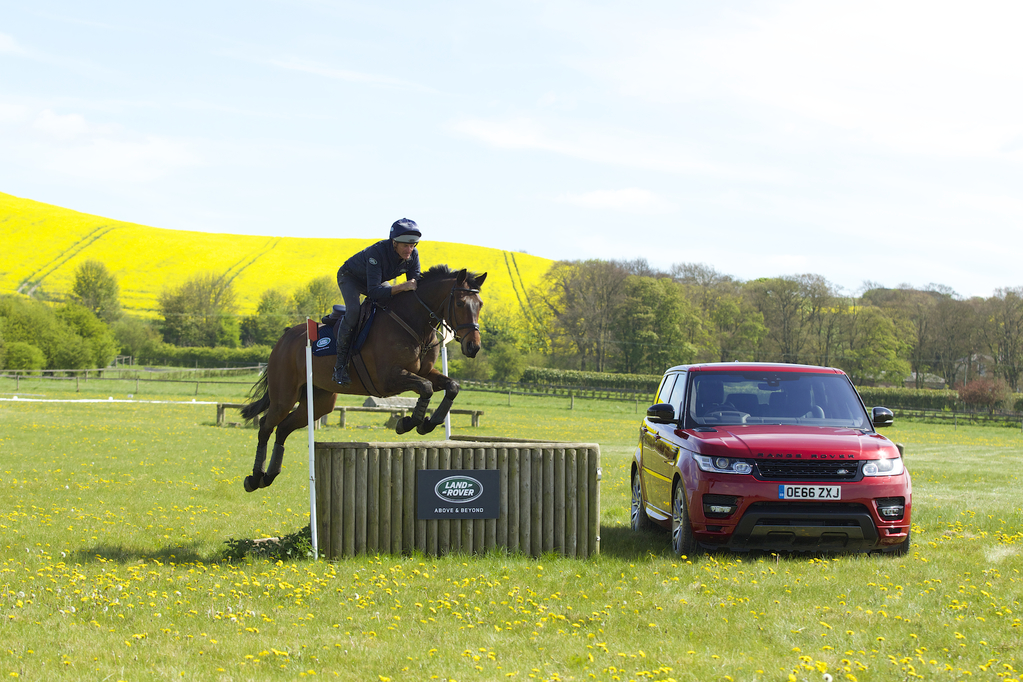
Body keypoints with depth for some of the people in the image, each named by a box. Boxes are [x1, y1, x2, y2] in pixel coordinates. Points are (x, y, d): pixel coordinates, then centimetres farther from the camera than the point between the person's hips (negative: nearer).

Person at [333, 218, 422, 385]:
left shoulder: (413, 255, -24)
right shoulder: (377, 252, -42)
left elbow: (415, 286, -13)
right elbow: (373, 292, -46)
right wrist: (401, 287, -56)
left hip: (377, 280, 7)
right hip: (350, 277, -7)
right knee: (353, 310, -33)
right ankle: (340, 363, -25)